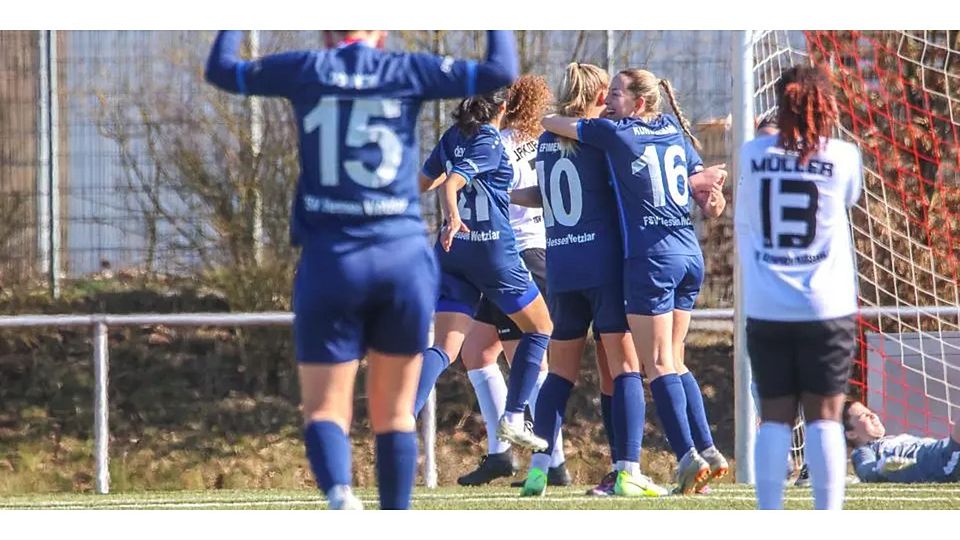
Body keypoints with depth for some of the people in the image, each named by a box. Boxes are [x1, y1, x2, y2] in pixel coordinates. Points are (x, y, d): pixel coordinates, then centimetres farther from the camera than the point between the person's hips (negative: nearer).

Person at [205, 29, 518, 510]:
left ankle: (340, 497, -29)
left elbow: (221, 70, 18)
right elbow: (500, 72, 1)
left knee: (325, 408, -1)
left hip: (331, 259, -1)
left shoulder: (308, 71, 4)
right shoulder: (406, 72, 2)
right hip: (404, 255, 1)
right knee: (394, 411, 12)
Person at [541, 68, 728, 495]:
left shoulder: (615, 132, -4)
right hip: (690, 253, 7)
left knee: (658, 364, -5)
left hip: (651, 256, -7)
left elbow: (550, 123, 10)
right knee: (673, 361, 14)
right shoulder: (674, 130, 13)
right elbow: (705, 188, 12)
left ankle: (688, 457, -12)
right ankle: (707, 449, 9)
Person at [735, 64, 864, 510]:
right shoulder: (843, 158, -3)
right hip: (827, 307, -1)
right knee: (824, 416, 1)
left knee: (775, 418, 5)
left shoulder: (753, 155, 1)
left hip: (765, 309, 1)